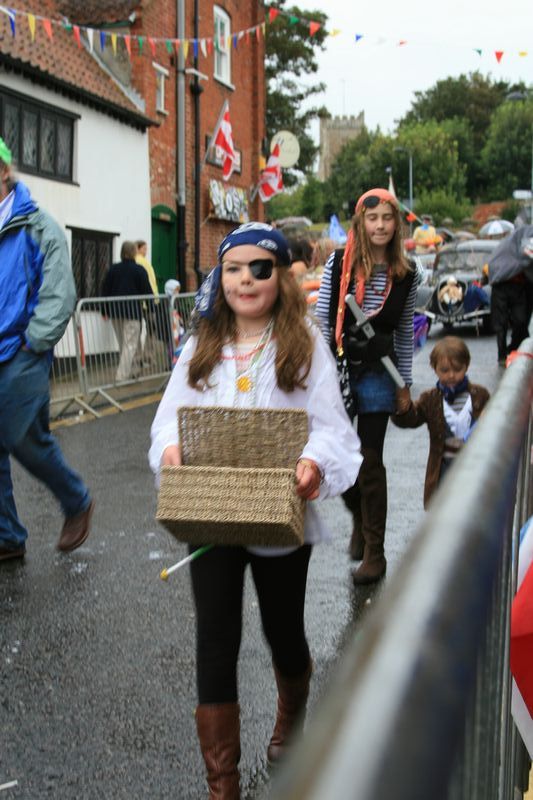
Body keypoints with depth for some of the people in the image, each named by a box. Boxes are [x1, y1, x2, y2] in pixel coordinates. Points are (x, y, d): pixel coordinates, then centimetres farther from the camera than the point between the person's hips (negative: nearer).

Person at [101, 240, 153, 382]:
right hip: (132, 311, -5)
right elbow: (147, 291, -4)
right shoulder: (139, 270, -4)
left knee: (123, 343, 15)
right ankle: (122, 375, -11)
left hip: (115, 311, 5)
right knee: (130, 344, -3)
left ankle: (131, 371, 21)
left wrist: (106, 310, 17)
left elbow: (105, 290, 10)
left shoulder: (113, 269, 7)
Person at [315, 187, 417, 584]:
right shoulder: (339, 263, -3)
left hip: (376, 374, -1)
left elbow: (405, 333, 7)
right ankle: (361, 519, 38)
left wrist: (405, 385, 9)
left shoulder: (405, 275, 0)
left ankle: (374, 553, 11)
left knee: (370, 462, 1)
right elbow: (322, 319, 0)